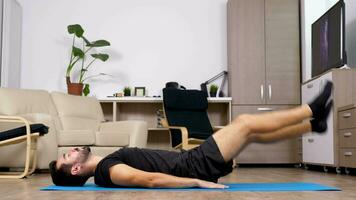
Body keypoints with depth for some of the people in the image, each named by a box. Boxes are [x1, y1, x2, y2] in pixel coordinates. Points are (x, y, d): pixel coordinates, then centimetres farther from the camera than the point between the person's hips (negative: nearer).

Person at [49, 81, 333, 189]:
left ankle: (314, 124, 19)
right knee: (246, 122, -5)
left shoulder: (107, 165, 15)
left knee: (251, 132, 8)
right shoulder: (109, 171, -15)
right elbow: (153, 180, -27)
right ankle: (312, 110, 10)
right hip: (196, 166, -9)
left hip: (190, 160, 9)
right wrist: (200, 182, -29)